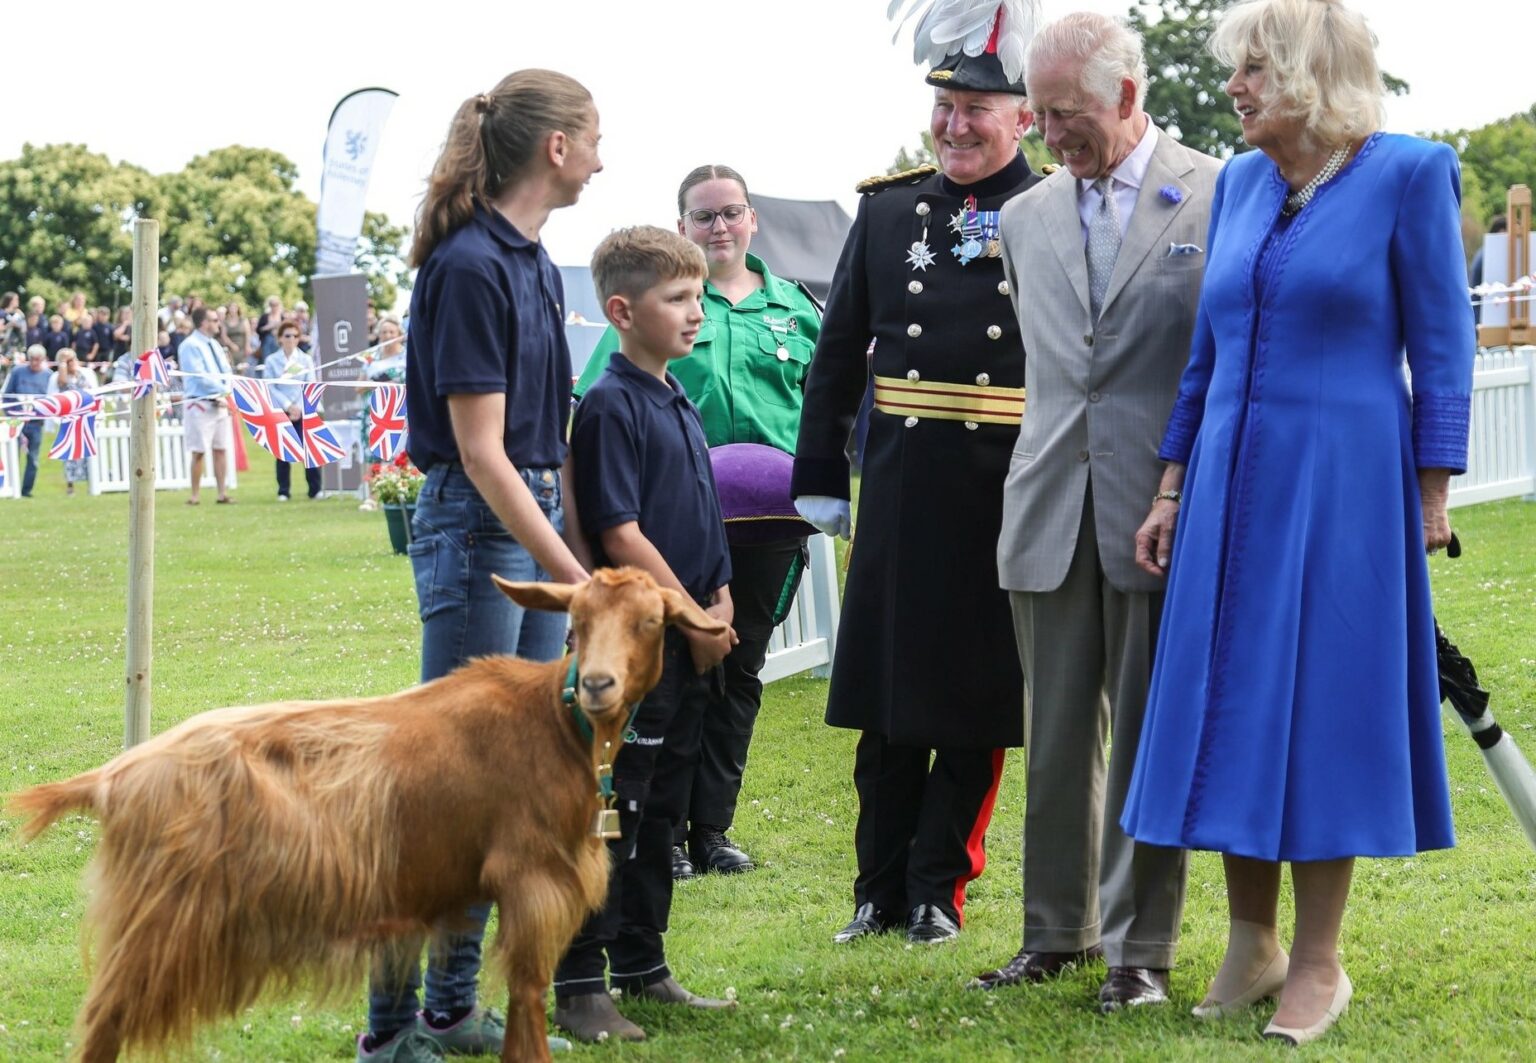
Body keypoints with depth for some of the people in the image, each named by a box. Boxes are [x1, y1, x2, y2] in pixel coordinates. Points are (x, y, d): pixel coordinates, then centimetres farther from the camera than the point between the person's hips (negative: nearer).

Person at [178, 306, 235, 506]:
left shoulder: (214, 345, 16)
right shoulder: (190, 346, -10)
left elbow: (226, 372, 14)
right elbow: (200, 377, -17)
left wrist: (224, 394, -4)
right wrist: (223, 389, -11)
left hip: (220, 404, 8)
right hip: (200, 404, -8)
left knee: (221, 449, 6)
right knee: (199, 451, -5)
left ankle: (222, 493, 9)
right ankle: (195, 495, 0)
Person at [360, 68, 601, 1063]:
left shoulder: (534, 263, 12)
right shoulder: (469, 265, -15)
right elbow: (480, 451, -18)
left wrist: (579, 553, 13)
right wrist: (578, 581, -19)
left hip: (536, 521, 9)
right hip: (476, 527, -9)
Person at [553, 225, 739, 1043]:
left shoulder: (681, 406, 14)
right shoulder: (610, 407, -13)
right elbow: (622, 536, -17)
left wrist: (720, 607, 5)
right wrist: (694, 621, -12)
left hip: (690, 646, 9)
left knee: (661, 814, 14)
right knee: (610, 814, -6)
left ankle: (642, 967, 23)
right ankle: (578, 987, -2)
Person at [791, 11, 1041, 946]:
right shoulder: (888, 210, 8)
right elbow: (839, 352, 11)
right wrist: (819, 477, 8)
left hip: (1010, 494, -3)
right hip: (901, 481, 3)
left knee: (980, 695, 5)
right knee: (891, 695, 9)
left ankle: (938, 887, 16)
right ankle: (880, 890, 19)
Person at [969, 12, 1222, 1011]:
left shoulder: (1216, 198, -3)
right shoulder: (1027, 217, 12)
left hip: (1160, 510, -4)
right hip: (1052, 513, 4)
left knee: (1148, 733, 2)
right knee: (1056, 734, 10)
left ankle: (1139, 946, 11)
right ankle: (1057, 930, 20)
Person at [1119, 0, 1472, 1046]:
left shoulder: (1407, 174, -6)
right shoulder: (1240, 183, 9)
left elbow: (1441, 344, -5)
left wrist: (1432, 497, -8)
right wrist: (1172, 491, 12)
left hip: (1343, 484, -5)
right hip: (1232, 485, 5)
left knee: (1322, 711, -1)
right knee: (1231, 709, 7)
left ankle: (1318, 964, 10)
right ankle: (1251, 947, 18)